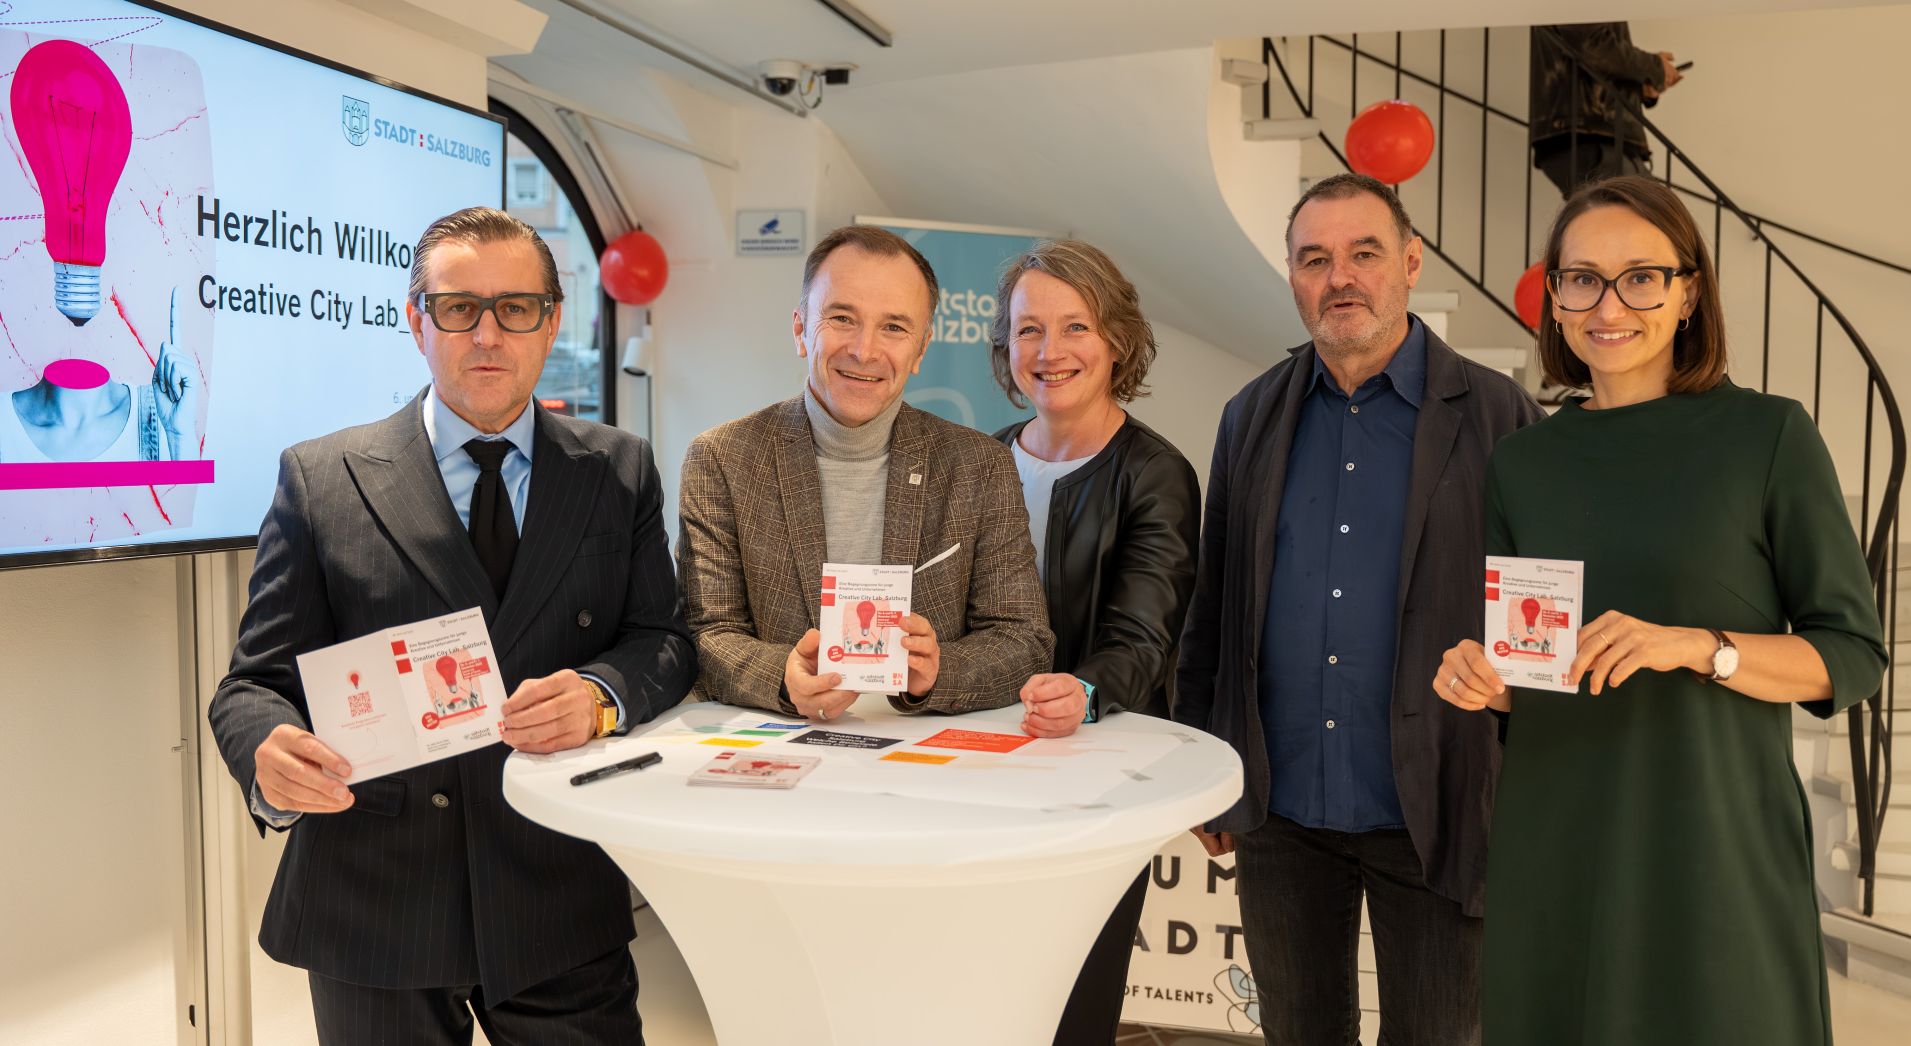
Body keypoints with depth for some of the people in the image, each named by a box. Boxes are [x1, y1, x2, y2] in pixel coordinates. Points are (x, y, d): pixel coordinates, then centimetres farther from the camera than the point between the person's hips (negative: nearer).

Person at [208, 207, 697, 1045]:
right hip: (372, 907, 0)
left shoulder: (619, 470, 4)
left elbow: (662, 638, 1)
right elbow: (259, 681, -1)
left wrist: (602, 695, -21)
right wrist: (270, 759, -24)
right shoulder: (319, 480, -1)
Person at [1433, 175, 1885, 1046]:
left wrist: (1696, 647, -19)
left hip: (1714, 848, -3)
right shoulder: (1523, 462, 6)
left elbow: (1854, 654, -3)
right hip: (1555, 850, 3)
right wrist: (1481, 679, -9)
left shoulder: (1768, 436, -4)